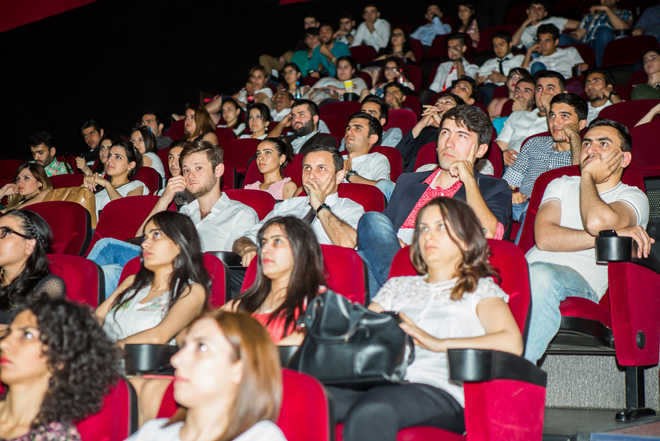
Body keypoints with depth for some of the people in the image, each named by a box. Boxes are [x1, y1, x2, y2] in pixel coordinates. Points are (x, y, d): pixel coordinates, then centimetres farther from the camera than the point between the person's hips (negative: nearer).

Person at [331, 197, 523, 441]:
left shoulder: (481, 290, 17)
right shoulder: (398, 286, 32)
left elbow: (512, 342, -3)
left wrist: (439, 343, -10)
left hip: (440, 391, -4)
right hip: (382, 383, 4)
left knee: (371, 410, -40)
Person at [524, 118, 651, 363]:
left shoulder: (633, 197, 13)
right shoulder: (560, 185, 25)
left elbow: (597, 221, -13)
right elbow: (544, 238, 4)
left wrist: (588, 175, 6)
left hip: (580, 281, -4)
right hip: (528, 268, 4)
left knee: (543, 276, -38)